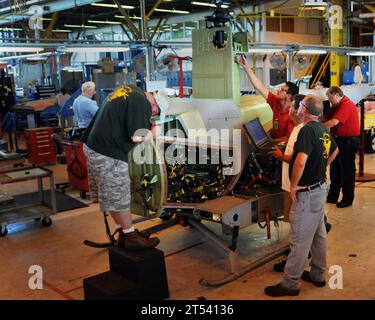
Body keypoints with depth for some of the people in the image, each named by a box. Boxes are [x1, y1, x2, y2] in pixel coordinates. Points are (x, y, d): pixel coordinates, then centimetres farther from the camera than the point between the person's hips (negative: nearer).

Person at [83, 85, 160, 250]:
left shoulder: (129, 90, 12)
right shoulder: (142, 102, -15)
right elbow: (136, 136, -21)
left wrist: (146, 123, 14)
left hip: (93, 146, 10)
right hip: (108, 155, -9)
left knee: (112, 196, 17)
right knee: (119, 199, 4)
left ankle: (123, 232, 30)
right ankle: (131, 237, 18)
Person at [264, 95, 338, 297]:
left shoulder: (307, 130, -22)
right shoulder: (323, 129, 6)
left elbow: (300, 161, -34)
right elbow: (334, 151, 25)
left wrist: (294, 185, -22)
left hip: (307, 192, -10)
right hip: (320, 187, 10)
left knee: (300, 241, -1)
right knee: (318, 235, 19)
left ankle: (290, 284, 9)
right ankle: (318, 275, 34)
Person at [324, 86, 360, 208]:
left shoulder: (347, 105, -18)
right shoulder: (339, 106, 14)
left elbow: (334, 122, -27)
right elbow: (333, 121, 8)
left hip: (349, 141, -10)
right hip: (340, 139, 10)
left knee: (347, 171, 1)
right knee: (335, 169, 14)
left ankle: (348, 199, 14)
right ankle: (332, 196, 24)